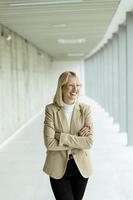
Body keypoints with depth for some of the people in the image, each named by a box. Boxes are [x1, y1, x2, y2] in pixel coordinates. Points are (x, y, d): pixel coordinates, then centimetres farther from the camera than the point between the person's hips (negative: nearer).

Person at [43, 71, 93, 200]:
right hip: (58, 168, -2)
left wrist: (62, 137, -18)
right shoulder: (51, 110, -9)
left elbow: (89, 142, -12)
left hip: (81, 167, 2)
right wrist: (77, 141, -15)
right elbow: (49, 143, -15)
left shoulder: (85, 109, -4)